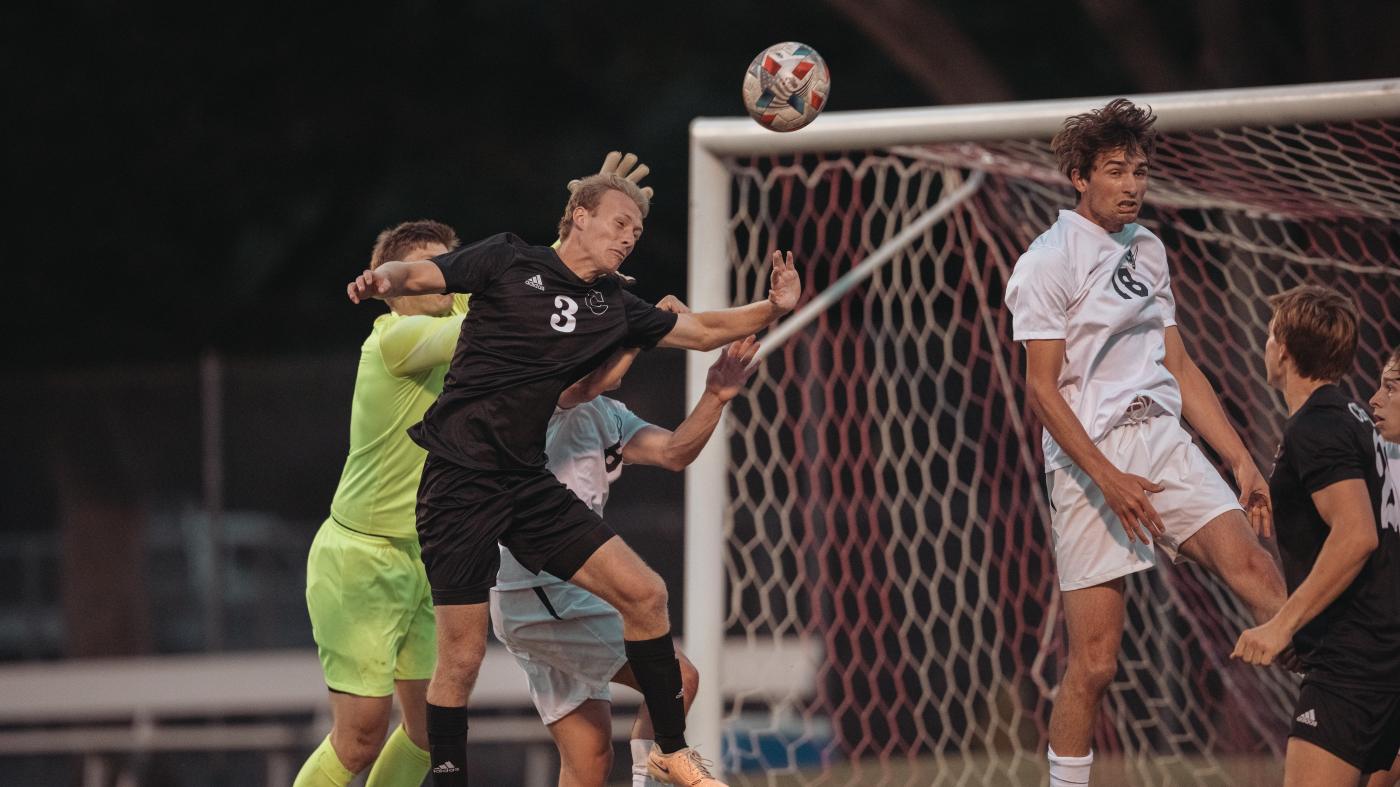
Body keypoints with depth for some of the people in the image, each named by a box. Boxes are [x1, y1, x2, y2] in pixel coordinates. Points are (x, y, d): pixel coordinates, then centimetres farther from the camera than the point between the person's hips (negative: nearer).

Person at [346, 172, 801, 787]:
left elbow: (702, 331, 17)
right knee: (461, 656, -7)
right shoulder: (508, 262, -2)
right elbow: (416, 276, -5)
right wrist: (383, 279, -28)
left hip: (528, 483, 6)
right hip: (460, 478, -6)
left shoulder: (613, 309, 12)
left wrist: (774, 308, 2)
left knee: (644, 594, -2)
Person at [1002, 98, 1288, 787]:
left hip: (1164, 444, 6)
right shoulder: (1050, 261, -5)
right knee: (1094, 660, -7)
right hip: (1089, 462, -5)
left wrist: (1241, 461, 15)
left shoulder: (1147, 250, 16)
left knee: (1250, 564, -19)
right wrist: (1110, 480, -17)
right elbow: (1042, 390, -9)